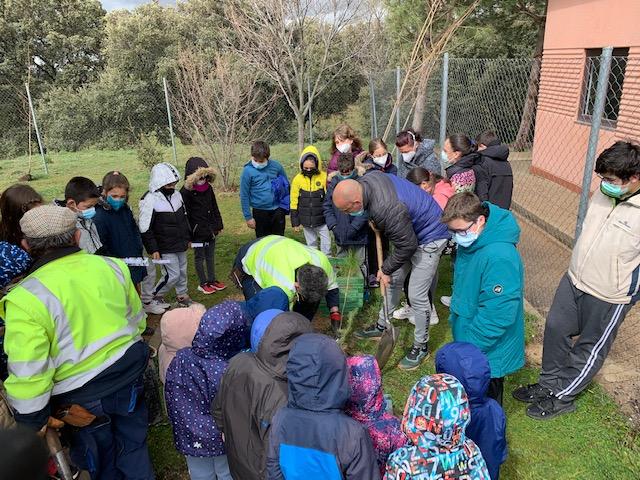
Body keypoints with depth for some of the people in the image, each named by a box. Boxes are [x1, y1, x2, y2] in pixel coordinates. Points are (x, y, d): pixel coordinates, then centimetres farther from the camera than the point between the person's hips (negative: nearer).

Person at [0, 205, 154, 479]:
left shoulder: (26, 299, -22)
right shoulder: (110, 266, -8)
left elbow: (27, 376, -20)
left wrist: (32, 421, -4)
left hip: (85, 397, -3)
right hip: (130, 373, 4)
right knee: (134, 448, 25)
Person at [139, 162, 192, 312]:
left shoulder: (177, 195, 4)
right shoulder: (150, 200, -18)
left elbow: (184, 218, 18)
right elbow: (145, 229, -16)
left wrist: (187, 238, 19)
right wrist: (153, 249, -16)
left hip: (180, 245, 7)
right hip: (165, 248, -7)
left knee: (182, 272, 16)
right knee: (172, 275, -5)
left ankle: (183, 297, 35)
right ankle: (149, 300, 14)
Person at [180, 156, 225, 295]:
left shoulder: (208, 188, 3)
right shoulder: (186, 192, -16)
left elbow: (215, 208, 14)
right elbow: (185, 215, -14)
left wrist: (219, 225, 14)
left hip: (211, 230, 6)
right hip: (198, 232, -6)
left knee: (211, 256, 17)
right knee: (199, 257, 9)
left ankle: (212, 280, 31)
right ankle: (203, 283, 22)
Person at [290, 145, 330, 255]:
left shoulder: (324, 177, -9)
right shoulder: (297, 179, -3)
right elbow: (294, 202, 1)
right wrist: (295, 222, 1)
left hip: (322, 219, -2)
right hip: (306, 221, 2)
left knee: (326, 245, 5)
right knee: (311, 245, 15)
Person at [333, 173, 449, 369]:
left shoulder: (388, 210, -39)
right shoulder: (366, 179, -14)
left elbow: (407, 246, -26)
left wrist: (386, 269, -12)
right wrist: (374, 221, 8)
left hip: (429, 237, -9)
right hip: (410, 231, 10)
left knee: (416, 296, -5)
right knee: (393, 280, 18)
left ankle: (421, 346, 15)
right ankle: (382, 325, 36)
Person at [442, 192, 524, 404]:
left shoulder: (500, 257, -33)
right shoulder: (471, 242, -4)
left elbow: (497, 315, -30)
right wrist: (455, 315, 17)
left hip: (489, 350, -8)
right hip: (467, 337, 8)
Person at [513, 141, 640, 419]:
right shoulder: (603, 193, -3)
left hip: (609, 296, -6)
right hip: (573, 280, 7)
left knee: (590, 348, 12)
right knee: (555, 330, 16)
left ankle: (561, 398, 28)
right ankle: (548, 383, 35)